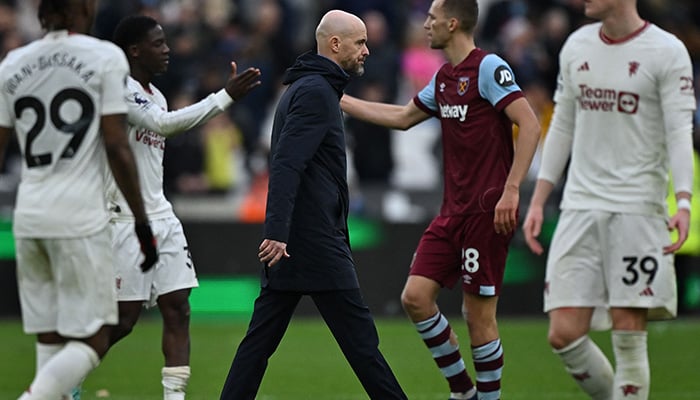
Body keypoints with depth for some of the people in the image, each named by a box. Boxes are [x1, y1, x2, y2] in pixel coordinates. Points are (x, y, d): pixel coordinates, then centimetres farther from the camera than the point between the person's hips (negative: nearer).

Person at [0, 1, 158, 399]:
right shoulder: (105, 58, -4)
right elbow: (116, 148, -8)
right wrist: (142, 223, -3)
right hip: (79, 216, -5)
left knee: (50, 341, 11)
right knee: (92, 342, -1)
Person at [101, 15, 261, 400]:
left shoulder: (154, 95, 15)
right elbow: (163, 124, -27)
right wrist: (226, 96, -29)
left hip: (161, 216, 9)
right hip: (126, 220, -9)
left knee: (177, 308, -2)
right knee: (123, 319, -4)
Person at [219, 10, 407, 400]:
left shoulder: (307, 88, 20)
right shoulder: (316, 93, -12)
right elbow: (286, 165, -22)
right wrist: (277, 231, -28)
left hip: (289, 240, 10)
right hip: (315, 241, -10)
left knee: (262, 336, 6)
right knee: (359, 336, -4)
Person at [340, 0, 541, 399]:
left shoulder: (488, 68, -11)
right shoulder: (443, 78, 15)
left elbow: (530, 125, -18)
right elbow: (402, 117, 30)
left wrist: (511, 190, -23)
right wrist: (337, 100, 32)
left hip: (487, 211, -8)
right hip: (453, 211, 8)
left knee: (478, 314, -5)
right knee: (416, 297, 1)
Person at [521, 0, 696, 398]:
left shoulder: (667, 52, -5)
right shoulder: (577, 47, 12)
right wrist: (538, 202, 15)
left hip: (638, 208, -5)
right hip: (580, 205, 5)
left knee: (629, 335, -6)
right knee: (564, 335, -3)